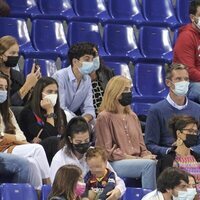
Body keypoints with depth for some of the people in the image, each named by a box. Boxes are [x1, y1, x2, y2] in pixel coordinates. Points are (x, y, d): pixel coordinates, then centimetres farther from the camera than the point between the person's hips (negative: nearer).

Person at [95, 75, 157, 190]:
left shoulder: (132, 116, 21)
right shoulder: (105, 117, 0)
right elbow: (108, 151, -5)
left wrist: (146, 156, -5)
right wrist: (133, 158, -14)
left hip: (135, 162, 6)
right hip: (114, 163, -6)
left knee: (153, 162, -29)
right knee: (149, 164, -32)